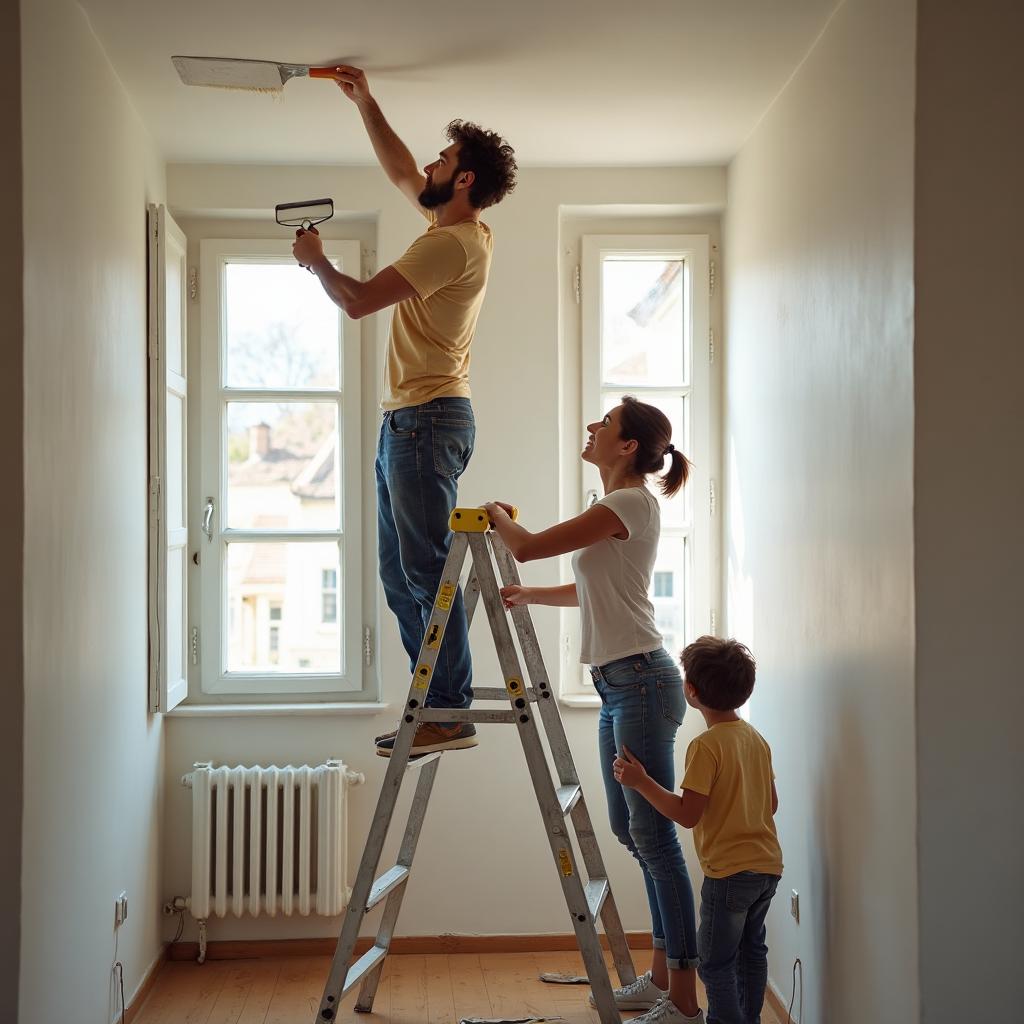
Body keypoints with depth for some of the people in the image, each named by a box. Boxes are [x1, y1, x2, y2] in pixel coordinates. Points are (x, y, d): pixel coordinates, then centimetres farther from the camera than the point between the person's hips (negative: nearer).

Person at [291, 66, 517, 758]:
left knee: (428, 569, -10)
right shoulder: (463, 229, 15)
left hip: (427, 420, -10)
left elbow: (358, 300, -16)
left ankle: (448, 713, -7)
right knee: (401, 573, 11)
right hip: (409, 421, 10)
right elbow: (402, 173, 32)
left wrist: (316, 259, 2)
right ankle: (440, 702, 14)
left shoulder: (452, 243, -14)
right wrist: (365, 103, 32)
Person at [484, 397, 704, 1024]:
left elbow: (527, 547, -15)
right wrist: (528, 595, 19)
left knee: (653, 834, -7)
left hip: (641, 682, -10)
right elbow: (590, 589, 28)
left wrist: (497, 514, 4)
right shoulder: (620, 507, 17)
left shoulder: (631, 504, -14)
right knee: (631, 830, 15)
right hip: (619, 685, 10)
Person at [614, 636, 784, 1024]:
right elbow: (771, 803, 12)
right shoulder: (756, 738, 6)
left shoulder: (705, 746, -18)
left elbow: (687, 814, -22)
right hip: (768, 865, 8)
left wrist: (641, 782, -18)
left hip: (729, 872, -8)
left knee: (716, 963, 2)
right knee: (751, 950, 21)